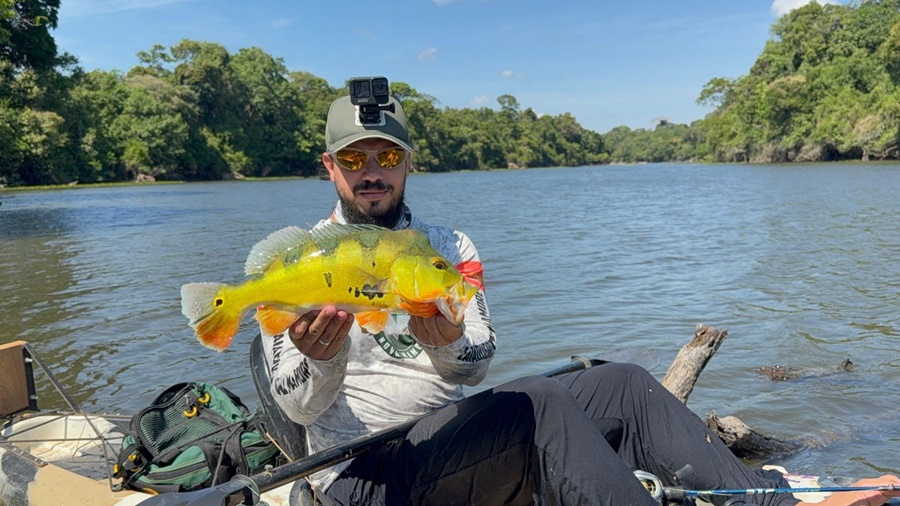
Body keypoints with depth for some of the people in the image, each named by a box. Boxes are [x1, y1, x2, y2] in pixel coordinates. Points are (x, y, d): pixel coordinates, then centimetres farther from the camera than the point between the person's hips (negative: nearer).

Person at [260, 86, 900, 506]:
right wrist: (320, 360, -31)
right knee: (537, 404, -31)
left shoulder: (450, 246, 8)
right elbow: (300, 405, -8)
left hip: (457, 435, 5)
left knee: (619, 383, -12)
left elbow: (478, 361, -4)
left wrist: (447, 345, -28)